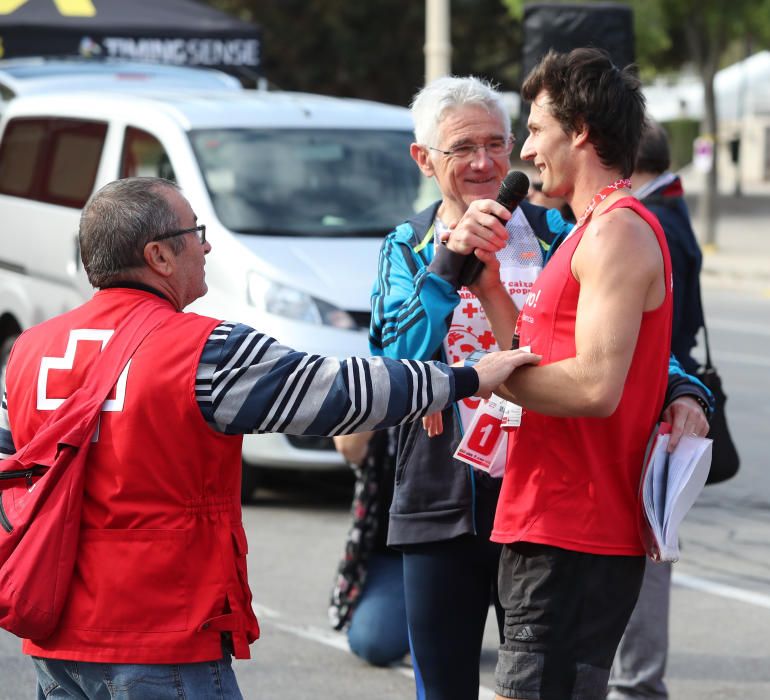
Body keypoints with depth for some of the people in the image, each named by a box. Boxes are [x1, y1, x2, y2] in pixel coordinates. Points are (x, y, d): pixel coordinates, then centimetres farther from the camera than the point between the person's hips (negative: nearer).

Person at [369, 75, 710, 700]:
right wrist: (450, 260, -24)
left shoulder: (551, 235, 3)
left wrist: (681, 392, -19)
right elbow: (396, 362, -12)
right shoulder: (406, 249, 5)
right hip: (441, 503, 1)